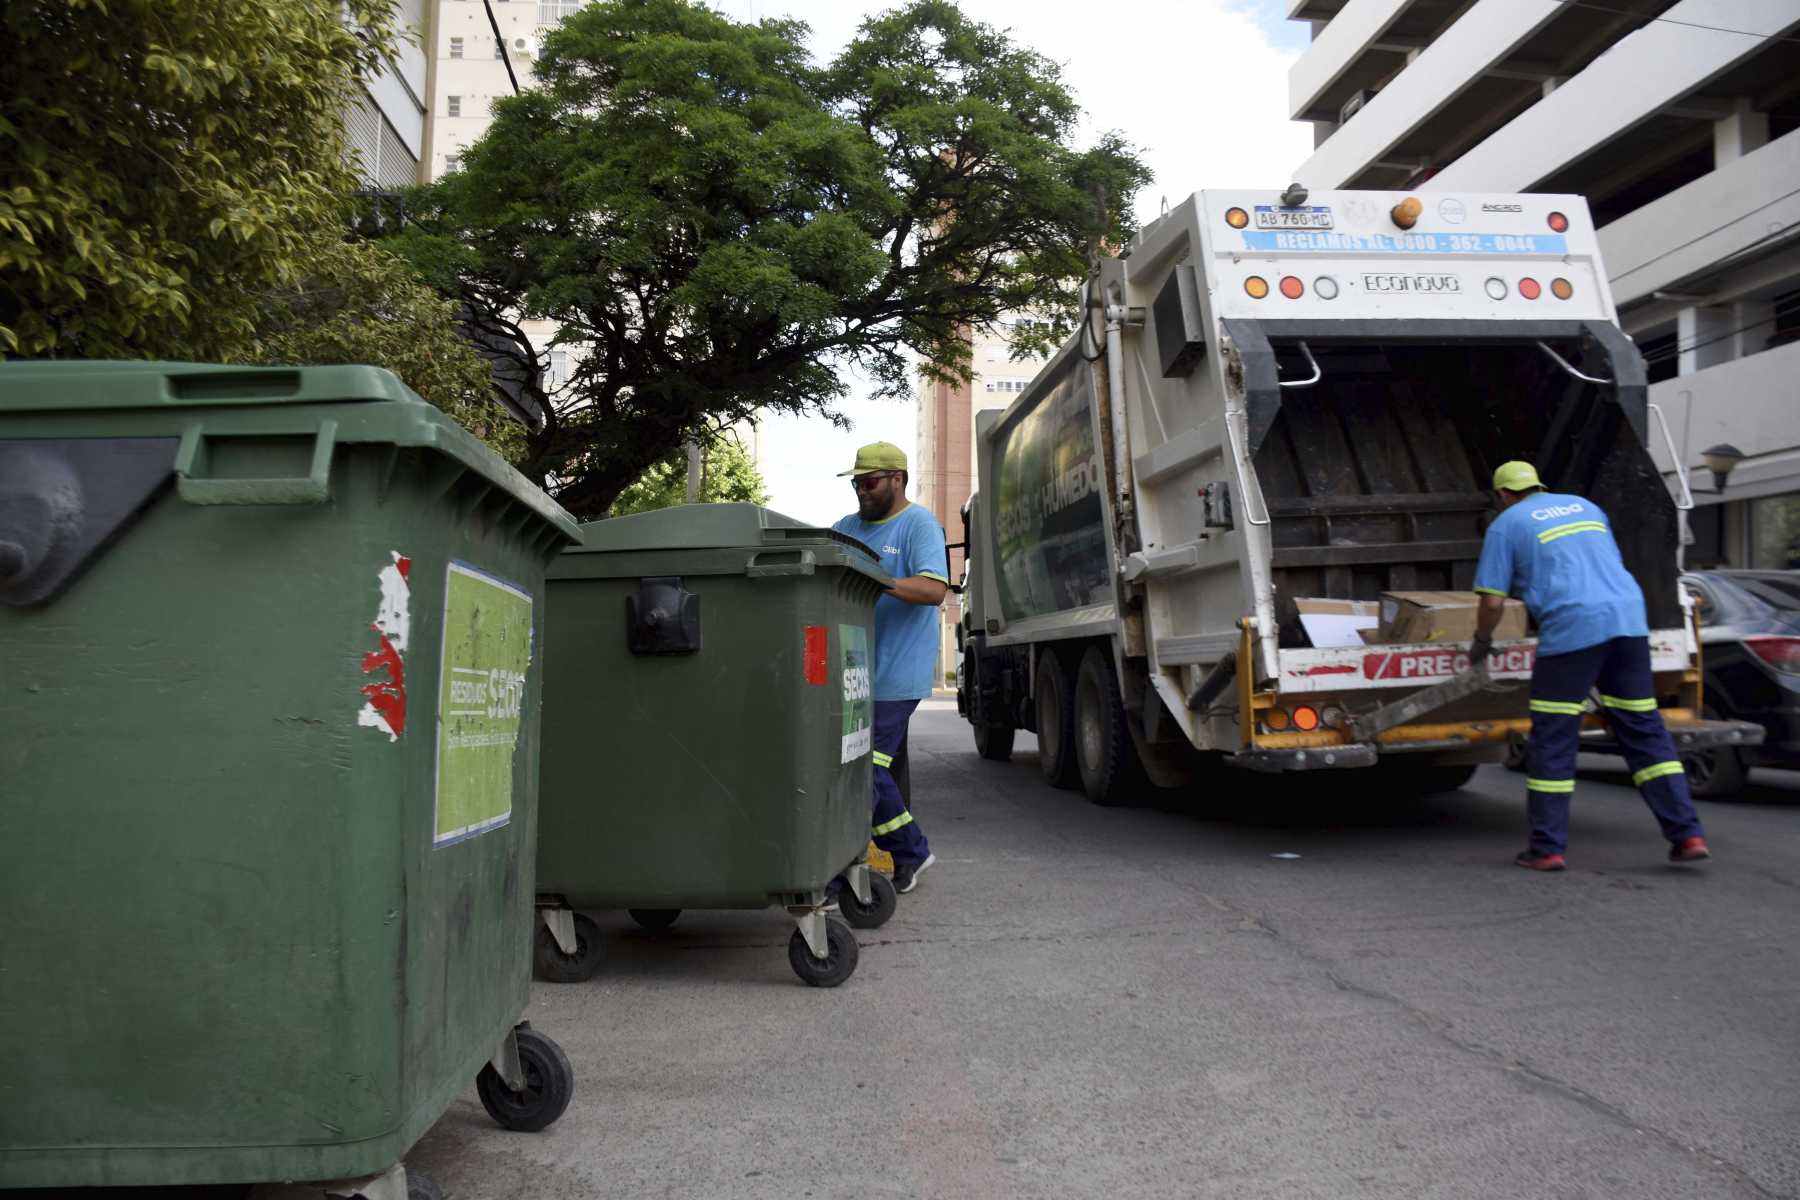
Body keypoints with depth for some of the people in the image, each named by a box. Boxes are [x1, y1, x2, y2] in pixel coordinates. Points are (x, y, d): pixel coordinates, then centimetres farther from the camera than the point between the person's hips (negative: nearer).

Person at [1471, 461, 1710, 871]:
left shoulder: (1505, 525, 9)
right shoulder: (1586, 506, 26)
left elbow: (1493, 602, 4)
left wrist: (1480, 643, 20)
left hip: (1571, 626, -5)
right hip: (1628, 620, 5)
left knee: (1552, 741, 3)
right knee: (1644, 731, 11)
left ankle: (1546, 848, 6)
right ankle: (1687, 835, 8)